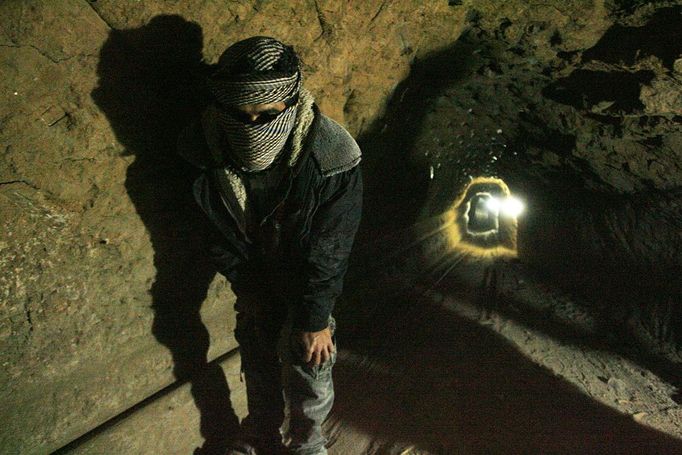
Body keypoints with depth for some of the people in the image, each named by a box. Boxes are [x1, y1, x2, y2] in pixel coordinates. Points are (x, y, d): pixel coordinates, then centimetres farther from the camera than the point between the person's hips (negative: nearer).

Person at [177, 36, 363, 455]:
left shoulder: (332, 160, -33)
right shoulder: (207, 146, -22)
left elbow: (328, 251, -23)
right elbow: (220, 228, -6)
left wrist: (316, 319, -16)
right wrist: (244, 285, -1)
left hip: (308, 277, -3)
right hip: (255, 274, 4)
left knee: (307, 367, 5)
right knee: (257, 357, 19)